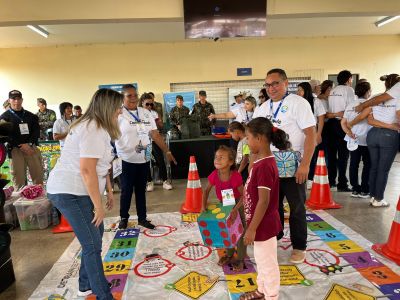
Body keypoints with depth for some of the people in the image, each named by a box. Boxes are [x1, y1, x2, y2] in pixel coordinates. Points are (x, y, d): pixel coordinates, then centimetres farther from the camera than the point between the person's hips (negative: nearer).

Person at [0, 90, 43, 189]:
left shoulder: (31, 116, 15)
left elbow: (36, 132, 6)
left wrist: (29, 144, -11)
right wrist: (21, 145, -14)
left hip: (32, 148, 2)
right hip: (15, 150, -2)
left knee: (38, 176, 0)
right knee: (18, 180, -1)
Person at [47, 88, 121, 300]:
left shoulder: (96, 127, 14)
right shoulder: (94, 131, -20)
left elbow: (101, 165, 17)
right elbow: (87, 170, -26)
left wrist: (109, 191, 18)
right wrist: (98, 205, -19)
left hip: (76, 190, 11)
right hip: (70, 193, -11)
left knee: (95, 234, 18)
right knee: (93, 245, -6)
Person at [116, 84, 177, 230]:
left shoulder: (145, 113, 7)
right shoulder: (118, 114, -7)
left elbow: (155, 134, 6)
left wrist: (167, 151, 2)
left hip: (143, 159, 4)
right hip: (127, 160, -4)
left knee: (141, 190, 14)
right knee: (126, 190, 8)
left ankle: (142, 218, 28)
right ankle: (124, 218, 30)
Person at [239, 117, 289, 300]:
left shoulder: (264, 166, -27)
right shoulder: (262, 162, 4)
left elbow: (264, 201, -26)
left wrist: (252, 229, -20)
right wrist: (237, 208, 21)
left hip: (264, 225, -10)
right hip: (261, 224, 10)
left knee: (267, 263, 11)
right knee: (261, 260, 25)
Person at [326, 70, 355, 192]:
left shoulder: (332, 91, 15)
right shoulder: (349, 89, -4)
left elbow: (328, 110, 8)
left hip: (331, 123, 6)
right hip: (342, 124, -6)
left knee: (331, 153, 11)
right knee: (343, 154, -2)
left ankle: (331, 181, 19)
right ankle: (342, 184, 2)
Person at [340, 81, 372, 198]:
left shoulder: (350, 104, 8)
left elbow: (343, 122, 2)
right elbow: (363, 115, -23)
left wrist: (349, 132, -6)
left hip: (353, 139, 5)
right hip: (365, 139, -5)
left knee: (354, 164, 9)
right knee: (367, 164, 7)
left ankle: (355, 189, 15)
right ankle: (364, 191, 10)